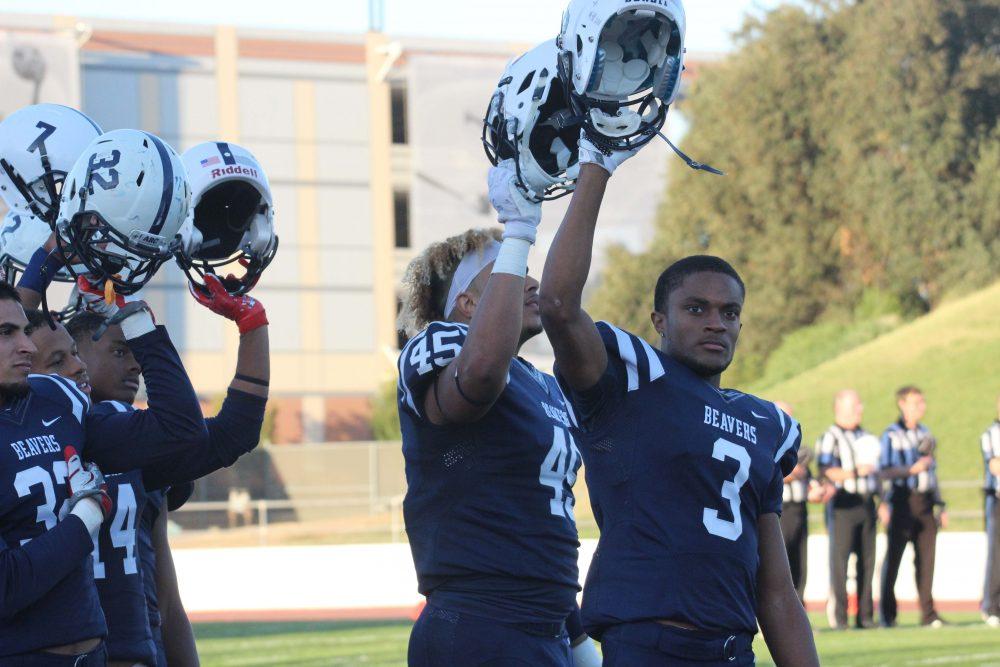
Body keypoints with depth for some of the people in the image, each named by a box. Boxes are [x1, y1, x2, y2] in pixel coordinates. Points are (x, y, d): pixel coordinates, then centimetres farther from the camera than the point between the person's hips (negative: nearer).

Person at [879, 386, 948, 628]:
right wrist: (911, 469, -22)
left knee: (926, 557, 3)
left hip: (924, 501, 6)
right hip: (902, 501, -6)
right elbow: (884, 471, -11)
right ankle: (887, 614, 5)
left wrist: (940, 506, 18)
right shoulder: (891, 435, -4)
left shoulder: (925, 433, 16)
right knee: (893, 556, -1)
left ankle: (928, 613, 7)